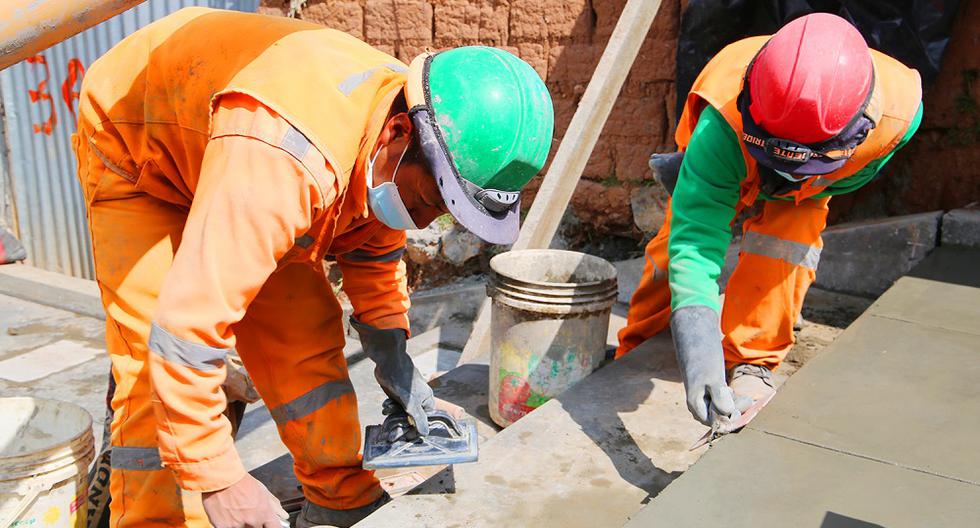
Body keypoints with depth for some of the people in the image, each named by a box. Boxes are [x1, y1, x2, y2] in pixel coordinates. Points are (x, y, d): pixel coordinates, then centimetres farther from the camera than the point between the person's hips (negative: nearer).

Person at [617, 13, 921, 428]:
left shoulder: (898, 113, -40)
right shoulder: (722, 125, -50)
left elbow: (848, 176, -17)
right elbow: (694, 240, -52)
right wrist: (698, 353, -63)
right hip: (726, 163, -1)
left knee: (787, 248, -23)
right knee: (677, 245, -1)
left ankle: (751, 363, -6)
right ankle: (635, 354, 20)